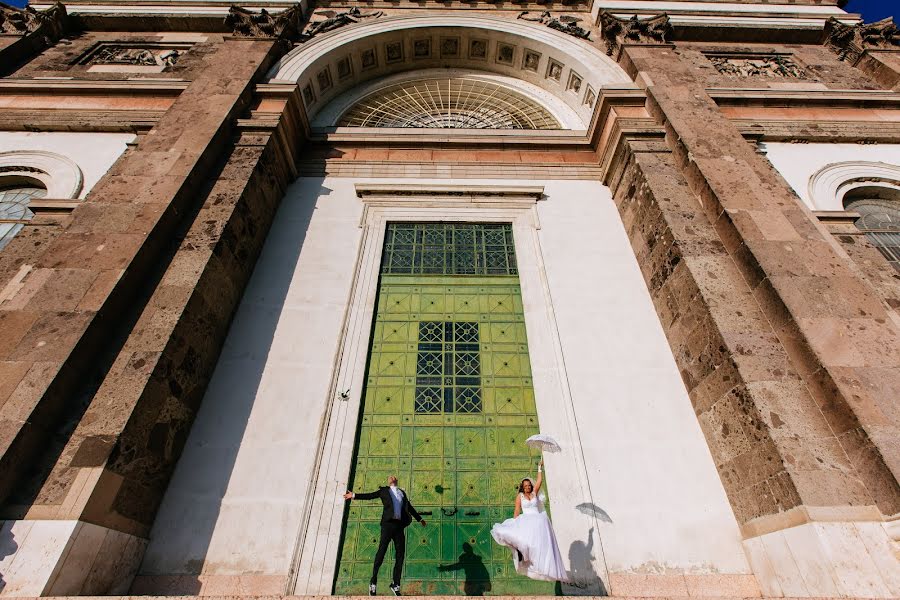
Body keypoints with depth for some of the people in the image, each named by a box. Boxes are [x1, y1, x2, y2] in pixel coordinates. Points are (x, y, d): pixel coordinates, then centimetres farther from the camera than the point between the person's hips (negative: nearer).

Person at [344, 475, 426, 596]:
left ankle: (395, 584, 13)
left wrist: (419, 519, 37)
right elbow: (370, 495, 4)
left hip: (399, 525, 4)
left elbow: (409, 507, 31)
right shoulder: (384, 490, 13)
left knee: (400, 554, 3)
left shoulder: (402, 493, 23)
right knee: (382, 551, -8)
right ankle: (373, 581, 5)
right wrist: (354, 496, -7)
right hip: (388, 523, -4)